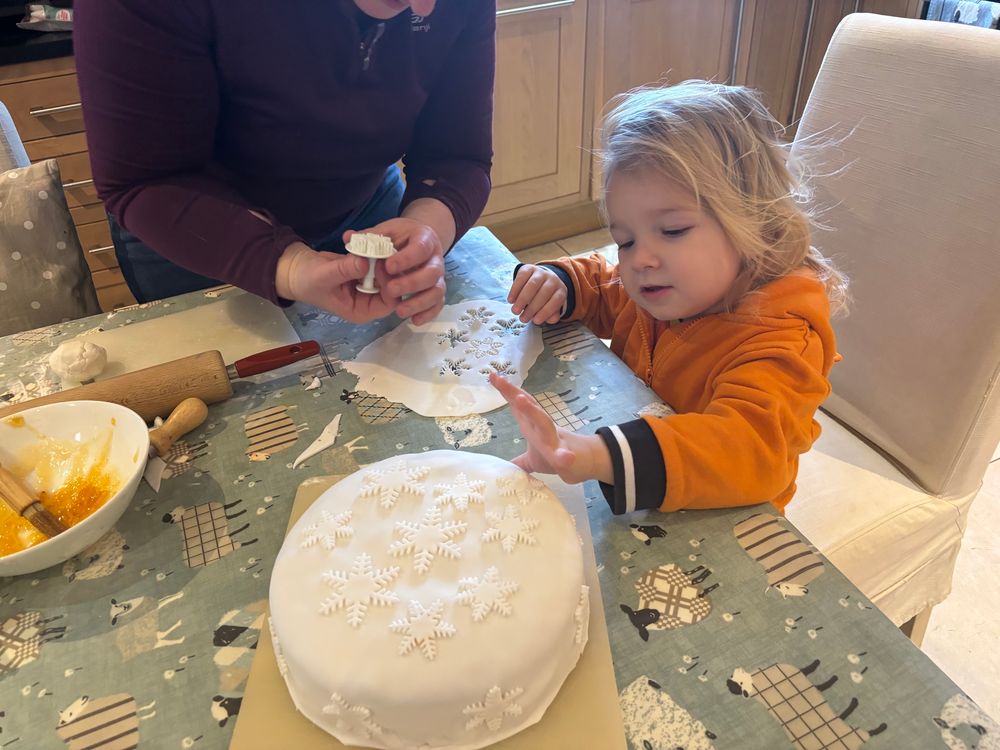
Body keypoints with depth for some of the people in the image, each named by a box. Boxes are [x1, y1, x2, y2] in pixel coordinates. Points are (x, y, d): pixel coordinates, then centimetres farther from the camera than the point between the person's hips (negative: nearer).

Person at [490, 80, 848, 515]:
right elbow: (598, 284, 18)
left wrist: (599, 456, -59)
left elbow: (750, 445, -44)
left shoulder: (781, 338, -26)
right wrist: (557, 283, -8)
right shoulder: (659, 292, -2)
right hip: (628, 508, 6)